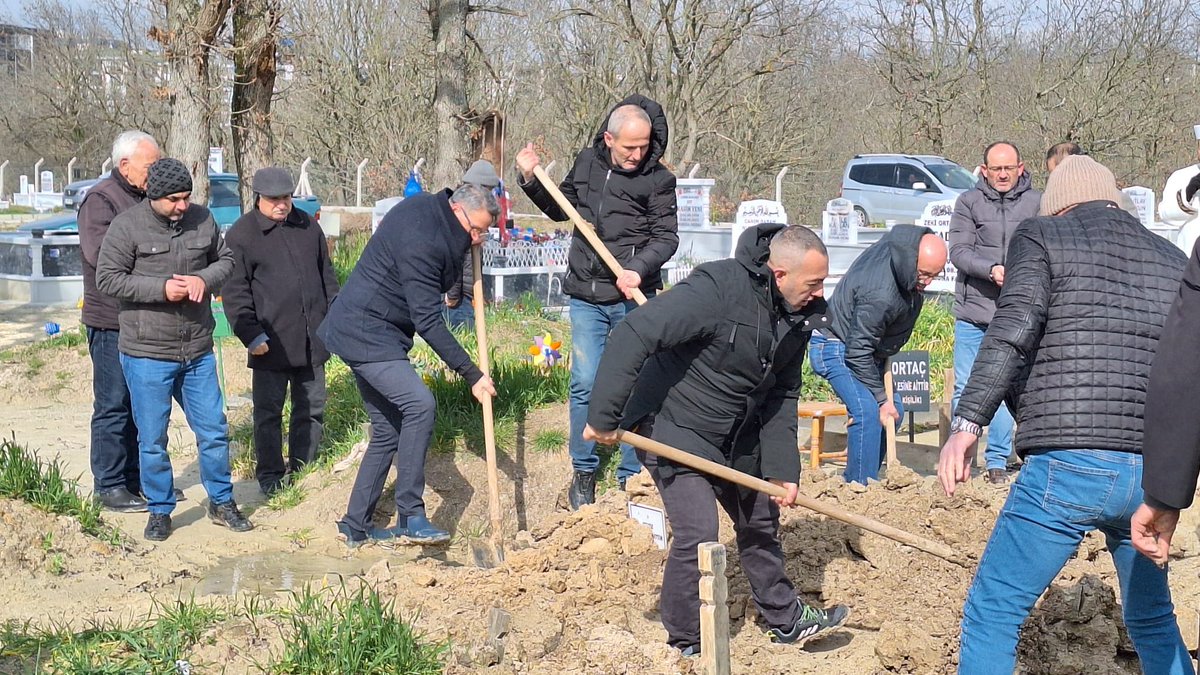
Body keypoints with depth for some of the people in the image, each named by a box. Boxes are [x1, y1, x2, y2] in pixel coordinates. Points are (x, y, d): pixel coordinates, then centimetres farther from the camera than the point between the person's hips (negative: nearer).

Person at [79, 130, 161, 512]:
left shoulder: (146, 199, 13)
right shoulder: (101, 200, -12)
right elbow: (98, 252, -26)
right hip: (112, 322, -8)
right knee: (114, 405, -2)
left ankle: (136, 478, 25)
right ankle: (108, 487, 6)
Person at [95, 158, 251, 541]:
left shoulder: (202, 219, 3)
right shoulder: (127, 227, -9)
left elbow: (225, 260, 14)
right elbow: (107, 279, -10)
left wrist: (204, 278, -9)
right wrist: (161, 289, -20)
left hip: (198, 353, 4)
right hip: (147, 355, -4)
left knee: (214, 431, 11)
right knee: (152, 439, 5)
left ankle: (221, 503, 27)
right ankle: (159, 511, 20)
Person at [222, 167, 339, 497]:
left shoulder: (307, 225, 10)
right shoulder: (242, 234, -5)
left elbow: (327, 275, 19)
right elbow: (235, 293, -6)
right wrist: (251, 335, -13)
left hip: (312, 341, 5)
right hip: (271, 344, -5)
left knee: (312, 408, 12)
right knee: (269, 413, 2)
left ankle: (303, 469, 25)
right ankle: (270, 477, 12)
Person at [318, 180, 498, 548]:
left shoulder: (425, 208, 6)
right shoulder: (421, 242, -24)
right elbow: (428, 321, -24)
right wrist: (471, 374, -22)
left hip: (363, 331, 11)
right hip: (365, 334, -11)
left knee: (388, 430, 12)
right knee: (420, 404, -24)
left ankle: (355, 526, 19)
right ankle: (410, 516, -22)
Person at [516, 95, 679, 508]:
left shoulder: (658, 180, -5)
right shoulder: (587, 163, 8)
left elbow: (666, 238, -8)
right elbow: (562, 210, 23)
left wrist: (638, 269, -25)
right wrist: (532, 179, 9)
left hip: (633, 298, -3)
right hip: (586, 297, 3)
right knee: (584, 386, 2)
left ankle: (632, 476, 13)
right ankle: (583, 473, 16)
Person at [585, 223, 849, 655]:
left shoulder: (797, 316, -3)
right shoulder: (716, 288, -30)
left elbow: (782, 395, 6)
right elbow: (634, 335, -32)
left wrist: (782, 469, -1)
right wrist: (604, 417, -32)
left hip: (738, 440, 8)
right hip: (676, 433, -8)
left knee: (761, 523, 20)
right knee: (698, 535, -13)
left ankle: (785, 619, 41)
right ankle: (687, 644, 7)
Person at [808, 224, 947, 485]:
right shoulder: (879, 295, -38)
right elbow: (857, 353, -31)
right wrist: (881, 398, -23)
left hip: (865, 343, 10)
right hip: (836, 348, -10)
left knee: (892, 412, 9)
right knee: (868, 412, -26)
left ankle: (855, 483, 16)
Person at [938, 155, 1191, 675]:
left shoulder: (1042, 237, 6)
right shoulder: (1171, 258, 18)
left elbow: (1013, 330, -11)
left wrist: (968, 421, -13)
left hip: (1067, 466, -5)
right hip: (1152, 475, 5)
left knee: (991, 617, 4)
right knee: (1153, 622, 24)